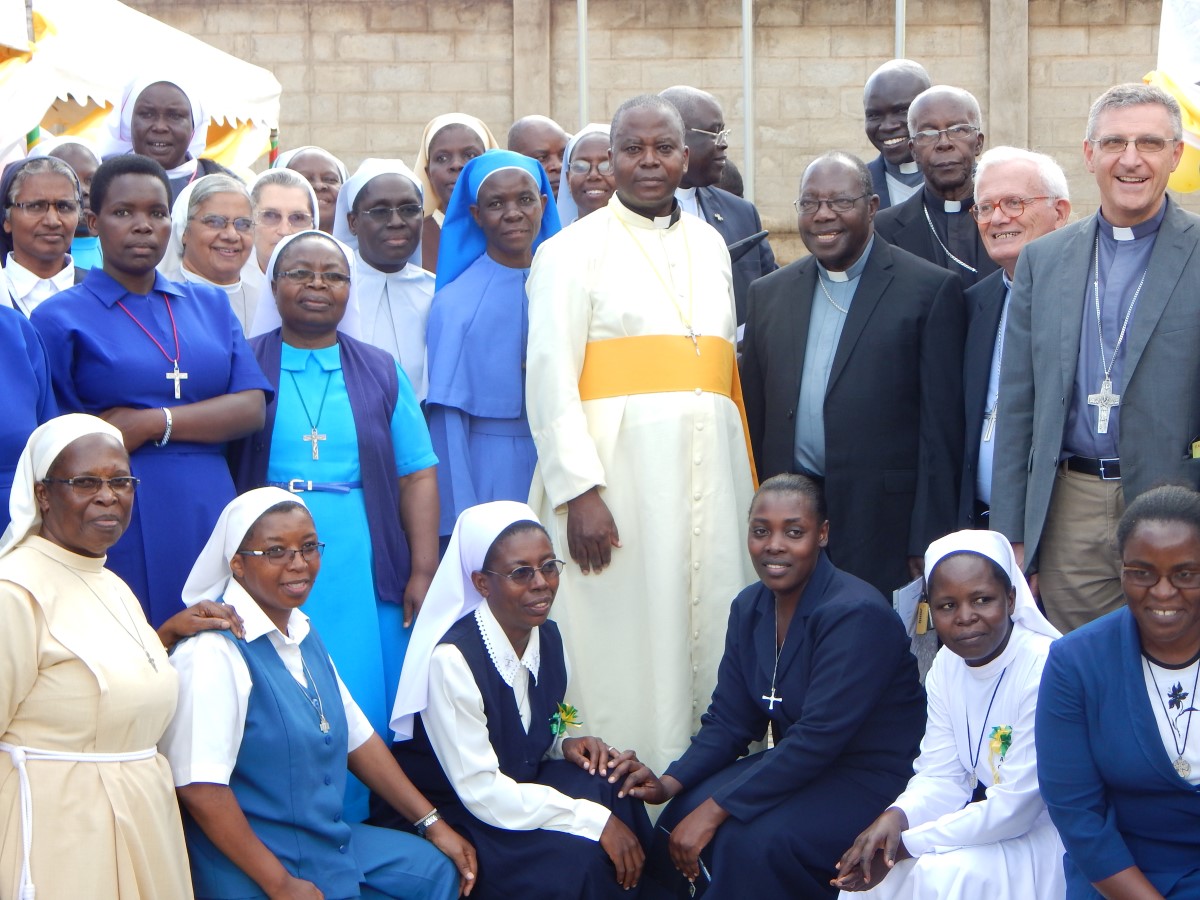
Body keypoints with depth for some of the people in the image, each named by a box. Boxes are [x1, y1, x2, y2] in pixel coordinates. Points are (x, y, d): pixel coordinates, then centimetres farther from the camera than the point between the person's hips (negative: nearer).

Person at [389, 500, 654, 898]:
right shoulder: (452, 660, -24)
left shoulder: (548, 637, -1)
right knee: (575, 856, -28)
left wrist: (567, 745, -9)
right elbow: (481, 792, -25)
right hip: (448, 815, -7)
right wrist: (595, 820, -26)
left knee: (610, 785, -18)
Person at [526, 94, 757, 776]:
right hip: (617, 470, -5)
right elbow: (550, 376, -7)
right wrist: (579, 489, -18)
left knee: (710, 641, 4)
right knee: (622, 648, -3)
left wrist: (747, 485, 10)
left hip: (710, 472, 5)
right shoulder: (574, 250, 0)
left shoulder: (711, 246, 17)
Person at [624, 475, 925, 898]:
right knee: (679, 821, -14)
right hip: (798, 765, 7)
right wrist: (672, 782, -12)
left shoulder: (856, 615, -22)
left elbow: (819, 737, -27)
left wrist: (716, 810, -28)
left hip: (874, 781, -7)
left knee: (751, 841, -29)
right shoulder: (748, 608, 4)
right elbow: (729, 720, 7)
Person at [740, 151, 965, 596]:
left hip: (882, 532, -4)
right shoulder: (769, 294, 14)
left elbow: (941, 428, -4)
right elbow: (755, 420, 14)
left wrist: (927, 544, -8)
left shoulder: (930, 289, 0)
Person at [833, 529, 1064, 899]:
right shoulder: (947, 664, 0)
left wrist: (905, 846, -21)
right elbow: (941, 777, 2)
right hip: (986, 811, 6)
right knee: (866, 867, -10)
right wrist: (895, 817, -20)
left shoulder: (1044, 670, -24)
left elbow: (1013, 809, -23)